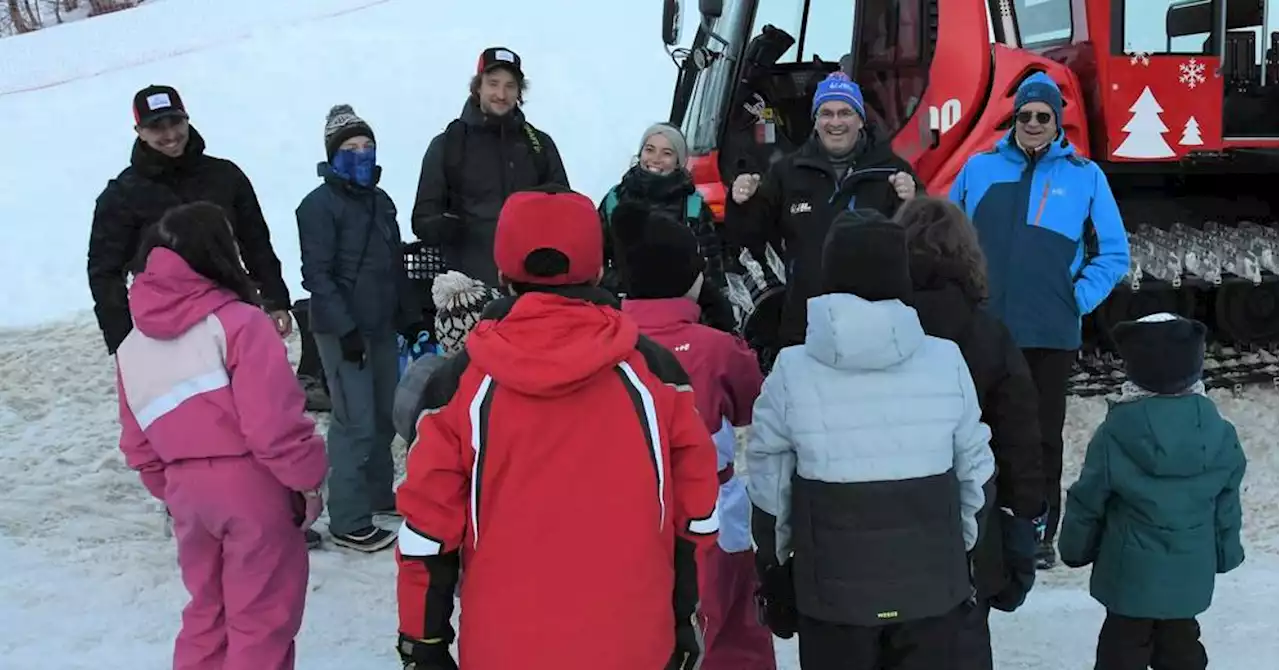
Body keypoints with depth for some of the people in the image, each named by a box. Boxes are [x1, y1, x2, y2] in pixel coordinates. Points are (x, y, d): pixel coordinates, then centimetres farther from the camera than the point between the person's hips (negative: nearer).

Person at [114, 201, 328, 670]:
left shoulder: (131, 347, 7)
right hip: (252, 486, -6)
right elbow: (275, 423, -21)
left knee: (206, 609, 23)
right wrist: (308, 478, -7)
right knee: (262, 616, 8)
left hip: (186, 491, 6)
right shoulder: (239, 323, -16)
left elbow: (138, 446, 11)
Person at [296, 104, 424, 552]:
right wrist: (345, 329, -19)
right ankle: (348, 523, -2)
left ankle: (379, 494, 30)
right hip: (342, 331, -7)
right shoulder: (319, 204, -9)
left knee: (384, 416, 13)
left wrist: (411, 318, 18)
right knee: (356, 423, -9)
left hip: (383, 327, 7)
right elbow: (317, 274, -14)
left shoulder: (380, 201, 14)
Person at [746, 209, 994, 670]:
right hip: (931, 580, 1)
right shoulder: (947, 361, -9)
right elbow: (975, 469, 3)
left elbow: (768, 482, -4)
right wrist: (963, 549, 18)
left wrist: (774, 563, 11)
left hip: (832, 584, -1)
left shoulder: (792, 371, -13)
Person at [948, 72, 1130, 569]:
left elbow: (1113, 253, 5)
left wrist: (1078, 299, -4)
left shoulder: (1084, 175, 2)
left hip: (1050, 333, -1)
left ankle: (1040, 533, 21)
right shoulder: (979, 168, 6)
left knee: (1042, 435, 8)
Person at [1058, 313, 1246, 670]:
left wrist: (1075, 548, 7)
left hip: (1131, 571, -3)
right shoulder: (1219, 432, -8)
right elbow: (1227, 504, 4)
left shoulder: (1115, 432, -18)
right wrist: (1226, 553, 19)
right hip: (1192, 570, 4)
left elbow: (1087, 501, -9)